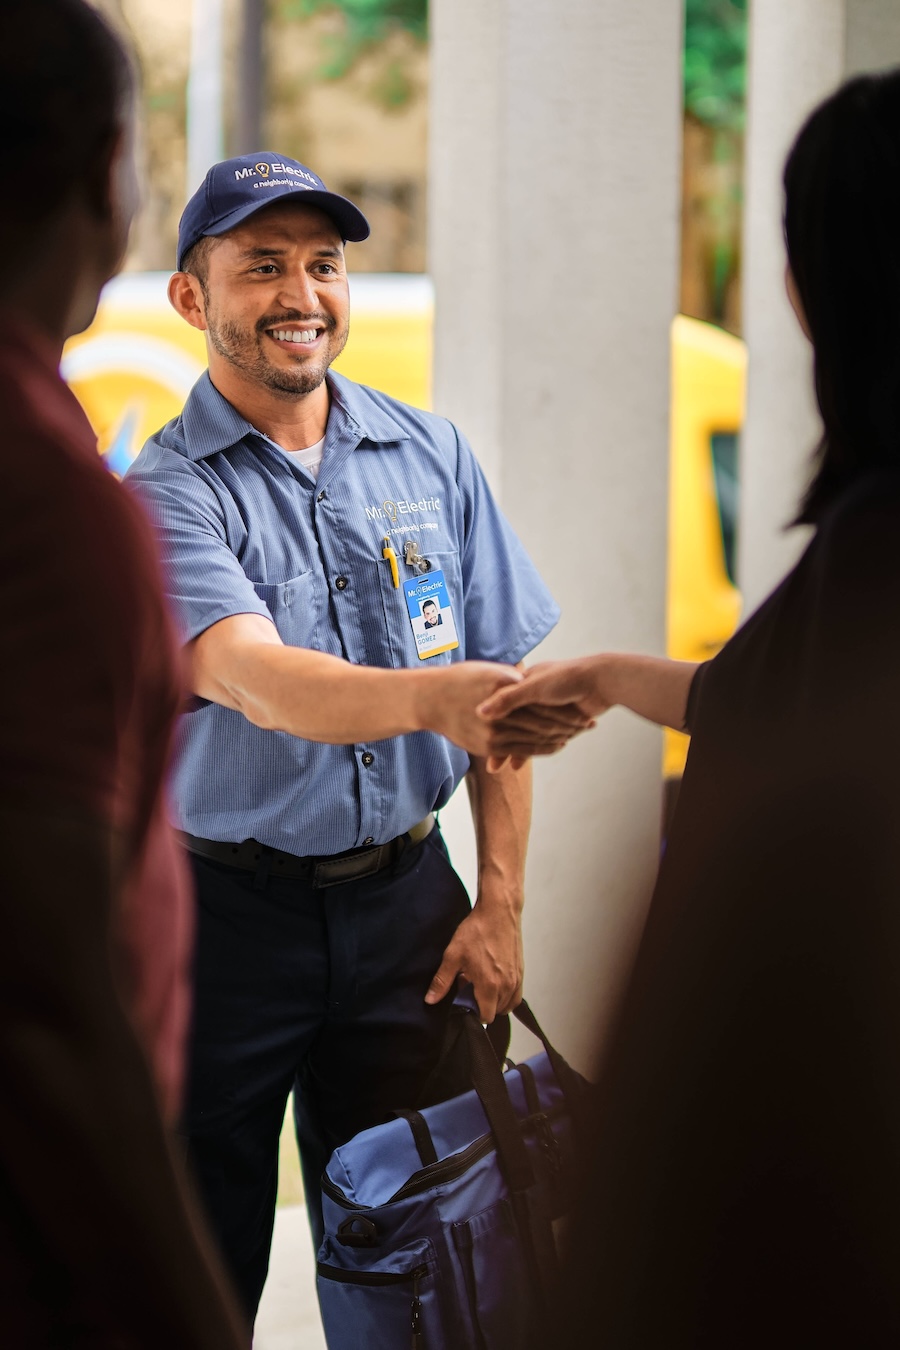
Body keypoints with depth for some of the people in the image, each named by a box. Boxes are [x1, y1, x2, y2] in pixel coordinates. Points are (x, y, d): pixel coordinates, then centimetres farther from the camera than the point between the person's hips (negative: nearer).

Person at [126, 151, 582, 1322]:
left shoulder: (431, 455, 5)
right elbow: (255, 680, -27)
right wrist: (433, 698, -45)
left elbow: (497, 692, 9)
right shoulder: (166, 493, -8)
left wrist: (500, 904, 2)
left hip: (404, 903, 3)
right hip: (228, 909, -3)